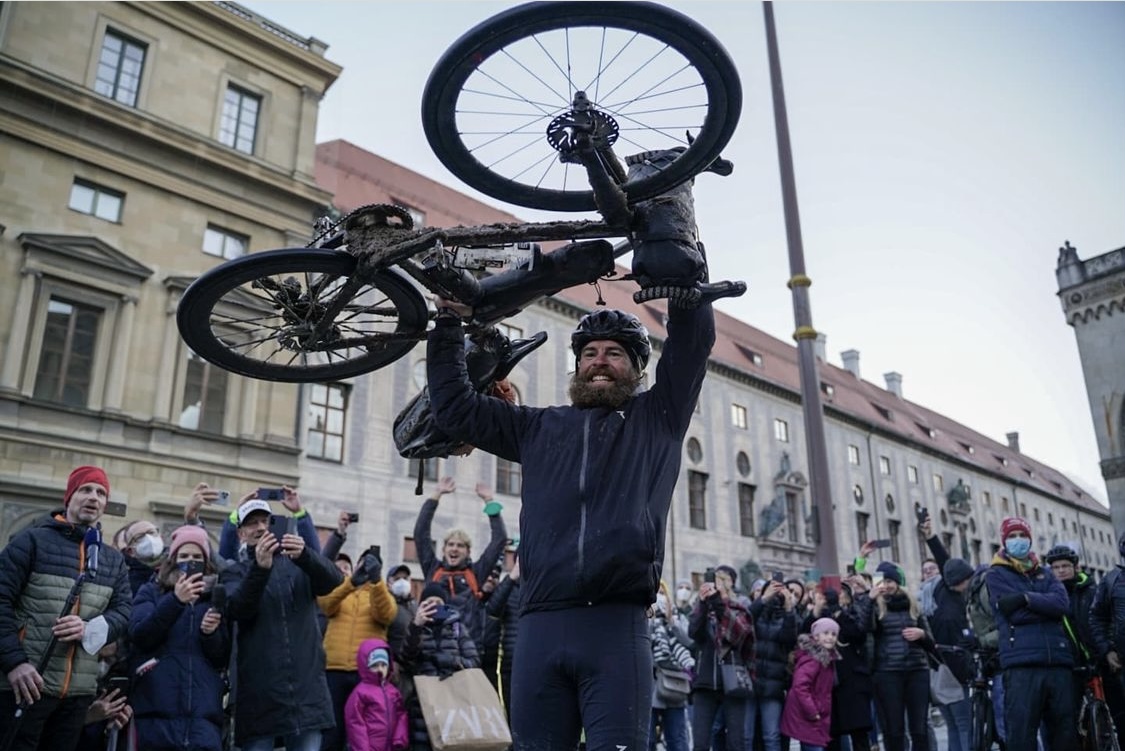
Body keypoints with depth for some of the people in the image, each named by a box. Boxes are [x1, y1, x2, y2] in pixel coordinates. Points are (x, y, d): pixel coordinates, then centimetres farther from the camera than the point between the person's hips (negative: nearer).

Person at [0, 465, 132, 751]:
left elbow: (124, 611, 7)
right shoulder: (33, 540, 1)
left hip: (79, 690, 5)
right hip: (27, 683, -4)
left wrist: (91, 629, -15)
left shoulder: (114, 560, 14)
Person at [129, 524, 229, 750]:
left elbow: (223, 660, 12)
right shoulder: (151, 592, 11)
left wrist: (212, 633, -8)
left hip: (203, 712, 1)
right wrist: (175, 600, -19)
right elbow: (138, 635, -7)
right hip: (155, 709, -1)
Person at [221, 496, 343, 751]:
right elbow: (236, 610, -11)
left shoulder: (298, 564, 11)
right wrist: (260, 567, -28)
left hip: (307, 690, 1)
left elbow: (333, 579, -9)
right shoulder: (236, 573, 9)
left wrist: (304, 555, -28)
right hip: (259, 693, -1)